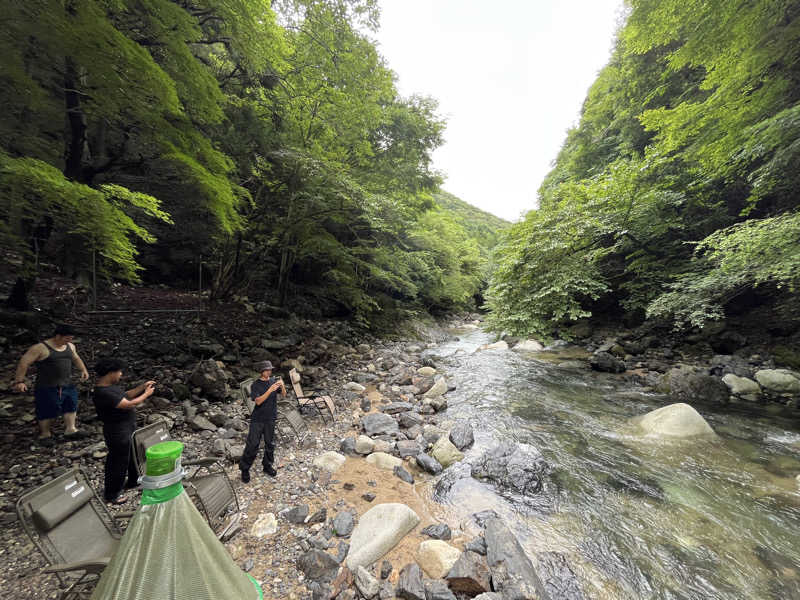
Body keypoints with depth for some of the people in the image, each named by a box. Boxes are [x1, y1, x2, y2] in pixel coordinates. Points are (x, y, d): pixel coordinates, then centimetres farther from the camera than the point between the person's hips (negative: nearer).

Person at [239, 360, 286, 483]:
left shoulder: (274, 380, -3)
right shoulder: (256, 384, -11)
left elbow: (284, 395, -8)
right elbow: (258, 401, -21)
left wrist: (282, 386, -28)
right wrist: (270, 390, -33)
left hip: (270, 418, 3)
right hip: (257, 419, -3)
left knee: (270, 444, 14)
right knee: (252, 444, 3)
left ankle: (267, 466, 33)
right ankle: (244, 469, 24)